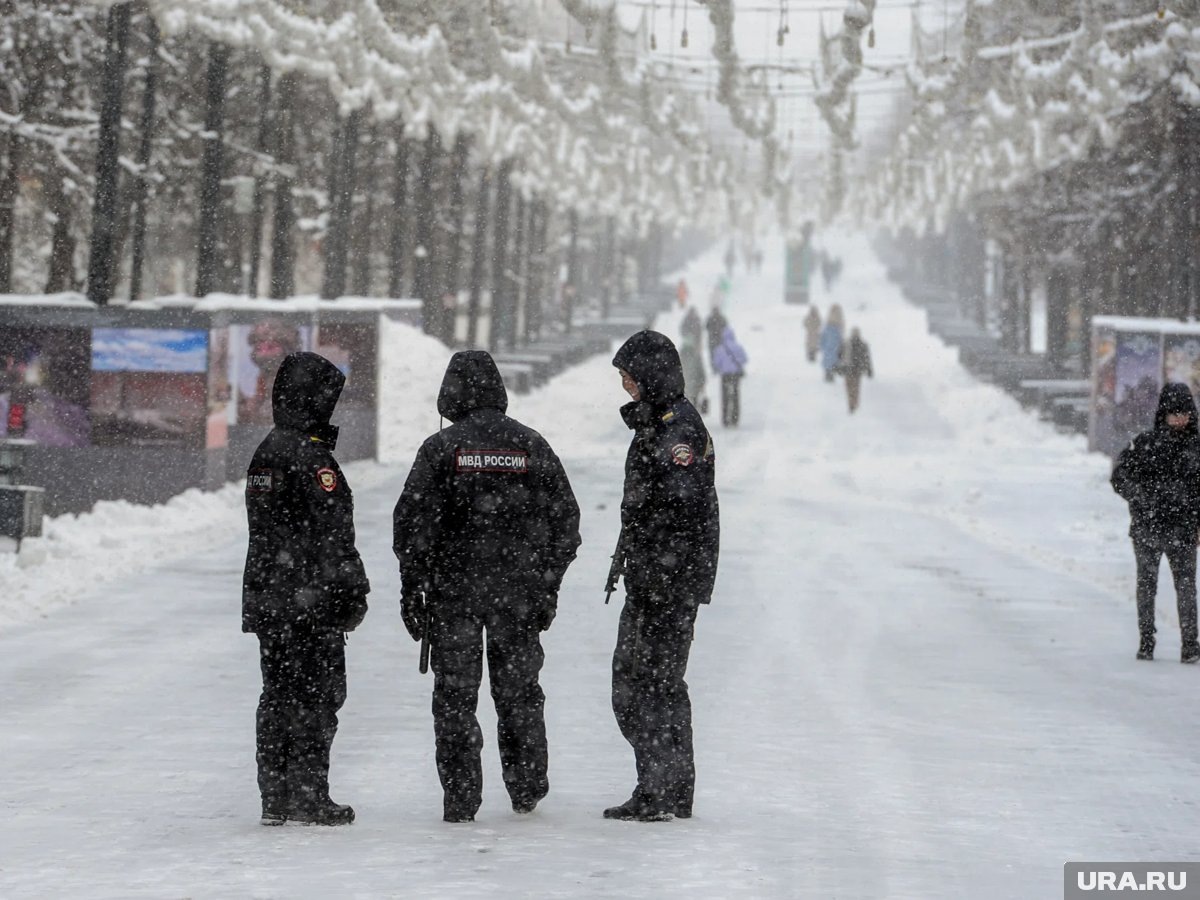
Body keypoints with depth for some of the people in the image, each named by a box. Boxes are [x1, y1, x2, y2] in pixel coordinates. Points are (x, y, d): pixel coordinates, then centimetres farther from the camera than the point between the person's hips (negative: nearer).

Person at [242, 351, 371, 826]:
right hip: (313, 600, -9)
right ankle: (308, 796, -2)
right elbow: (332, 534, -17)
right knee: (317, 696, -2)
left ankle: (276, 799, 14)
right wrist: (353, 589, -11)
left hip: (267, 597, 9)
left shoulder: (265, 453, 14)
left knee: (278, 696, 11)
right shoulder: (311, 458, -15)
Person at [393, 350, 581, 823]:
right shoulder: (532, 445, 4)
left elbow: (413, 521, -7)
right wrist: (549, 585, 14)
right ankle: (527, 790, 22)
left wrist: (411, 589, 0)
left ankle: (460, 800, 3)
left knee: (455, 695, 4)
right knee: (519, 691, 15)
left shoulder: (441, 447, -5)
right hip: (519, 588, 2)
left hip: (453, 589, -2)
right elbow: (565, 520, 6)